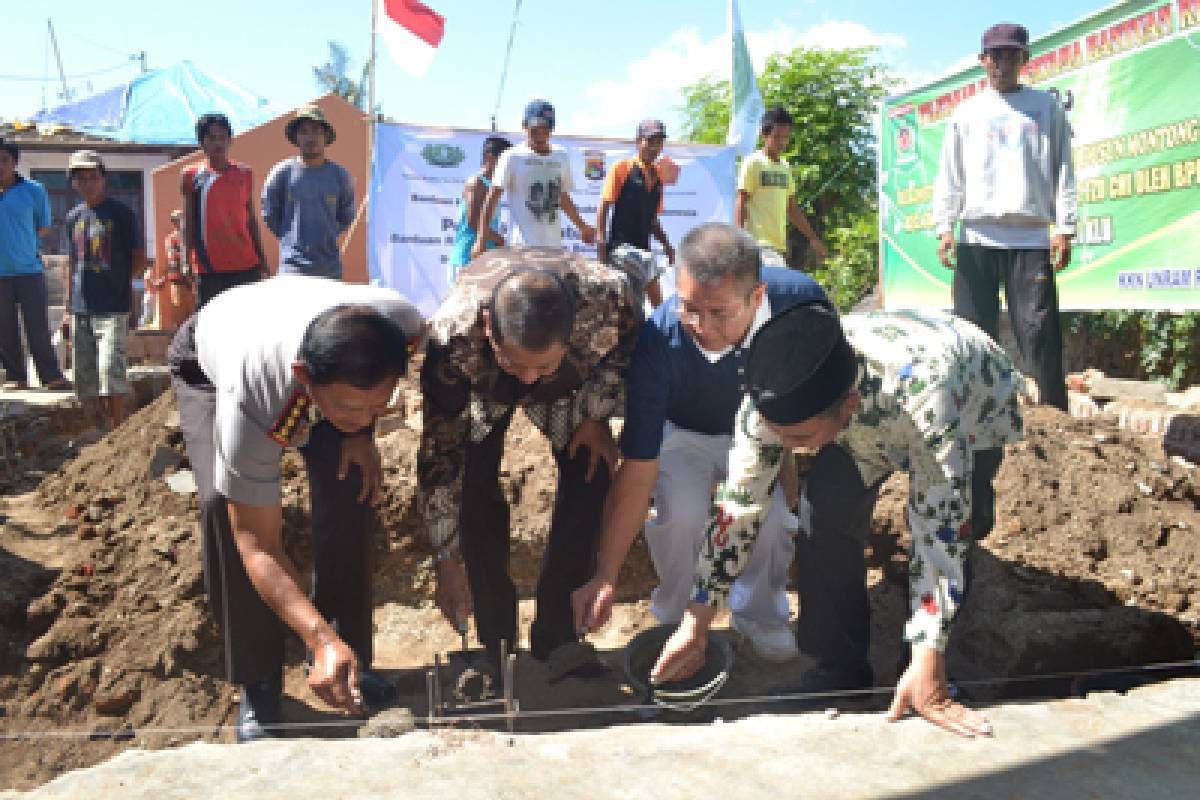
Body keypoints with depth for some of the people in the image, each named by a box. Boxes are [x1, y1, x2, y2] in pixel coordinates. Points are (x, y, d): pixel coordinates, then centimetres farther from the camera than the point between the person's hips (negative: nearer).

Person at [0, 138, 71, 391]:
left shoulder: (33, 191, 1)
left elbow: (43, 227, 12)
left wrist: (22, 242, 7)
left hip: (29, 270, -2)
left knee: (38, 327, -2)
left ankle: (52, 376, 4)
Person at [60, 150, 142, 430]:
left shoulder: (121, 213, 0)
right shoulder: (72, 218, 14)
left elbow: (140, 258, 4)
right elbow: (71, 266, 17)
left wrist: (119, 282, 0)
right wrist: (68, 310, 14)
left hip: (113, 308, -5)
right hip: (80, 310, 5)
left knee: (111, 370, -13)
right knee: (84, 380, 7)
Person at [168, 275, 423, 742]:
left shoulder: (401, 321, -38)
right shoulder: (246, 401, -47)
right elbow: (257, 543, -38)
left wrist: (362, 432, -22)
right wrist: (321, 639, -49)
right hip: (207, 364, -3)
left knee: (351, 484, -18)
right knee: (224, 503, -25)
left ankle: (347, 651, 2)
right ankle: (258, 686, -7)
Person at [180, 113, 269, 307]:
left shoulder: (244, 174, 10)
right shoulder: (192, 176, 3)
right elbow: (187, 223, 5)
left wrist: (262, 261, 12)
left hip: (247, 266, 2)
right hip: (209, 268, -2)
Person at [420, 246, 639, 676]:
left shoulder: (609, 298, -42)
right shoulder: (452, 333, -43)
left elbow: (623, 348, -13)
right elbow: (440, 452, -33)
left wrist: (596, 415, -16)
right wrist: (449, 560, -30)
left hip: (571, 384, 1)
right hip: (481, 387, -1)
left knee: (589, 480, -12)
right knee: (475, 484, -19)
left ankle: (555, 638, 4)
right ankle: (495, 643, -1)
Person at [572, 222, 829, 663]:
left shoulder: (802, 298, -32)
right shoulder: (658, 341, -36)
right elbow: (637, 471, -31)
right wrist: (605, 577, -32)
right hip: (684, 433, -2)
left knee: (777, 512, -23)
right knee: (678, 513, -28)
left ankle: (760, 615, 8)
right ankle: (675, 618, 2)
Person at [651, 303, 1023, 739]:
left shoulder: (923, 394, -47)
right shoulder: (774, 399, -34)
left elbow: (940, 530, -41)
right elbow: (737, 507, -24)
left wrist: (927, 666, -39)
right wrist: (695, 623, -21)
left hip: (973, 411, -2)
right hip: (864, 423, 3)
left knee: (955, 528, -25)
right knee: (824, 518, -21)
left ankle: (925, 681, 0)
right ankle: (840, 669, 0)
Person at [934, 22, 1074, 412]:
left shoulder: (1047, 107, 13)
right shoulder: (966, 113, 15)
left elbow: (1063, 170, 8)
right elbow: (949, 174, 10)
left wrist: (1064, 227, -2)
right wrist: (944, 226, -2)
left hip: (1032, 237, -1)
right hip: (976, 236, 1)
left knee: (1039, 331, -5)